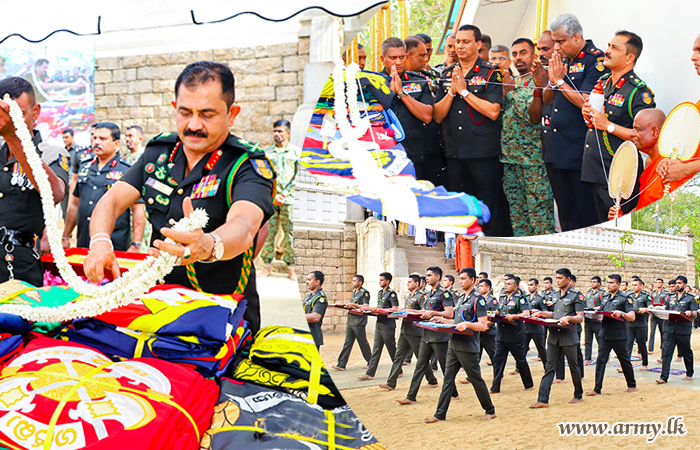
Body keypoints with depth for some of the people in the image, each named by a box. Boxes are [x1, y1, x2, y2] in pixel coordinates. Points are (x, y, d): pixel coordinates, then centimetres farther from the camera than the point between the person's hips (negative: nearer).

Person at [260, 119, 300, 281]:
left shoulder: (296, 151, 7)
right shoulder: (267, 152, 10)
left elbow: (297, 176, 2)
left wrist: (284, 194, -7)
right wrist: (273, 195, -8)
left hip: (288, 198, -1)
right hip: (270, 198, 1)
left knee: (289, 232, -1)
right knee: (269, 231, -1)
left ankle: (290, 267, 4)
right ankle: (267, 265, 4)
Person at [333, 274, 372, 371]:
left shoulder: (364, 292, -8)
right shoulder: (354, 292, 18)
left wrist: (353, 305, -21)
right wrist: (347, 306, 13)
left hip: (359, 322, -8)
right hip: (350, 321, 8)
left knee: (363, 343, 1)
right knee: (347, 343, 3)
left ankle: (370, 363, 15)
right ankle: (341, 364, -1)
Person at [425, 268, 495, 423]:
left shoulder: (478, 299, -10)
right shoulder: (460, 298, 16)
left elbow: (483, 325, -17)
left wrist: (467, 324, -31)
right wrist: (443, 320, 12)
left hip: (468, 347, -8)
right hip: (454, 345, 8)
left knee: (476, 379, 1)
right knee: (448, 379, 6)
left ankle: (490, 410, 16)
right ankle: (440, 413, 8)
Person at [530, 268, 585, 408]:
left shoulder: (576, 295, -5)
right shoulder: (555, 295, 15)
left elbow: (580, 318, -10)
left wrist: (568, 318, -27)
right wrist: (541, 313, 9)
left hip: (569, 337, -6)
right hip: (554, 336, 6)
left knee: (574, 367, 8)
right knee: (549, 368, 0)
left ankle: (578, 395, 26)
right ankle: (543, 399, -4)